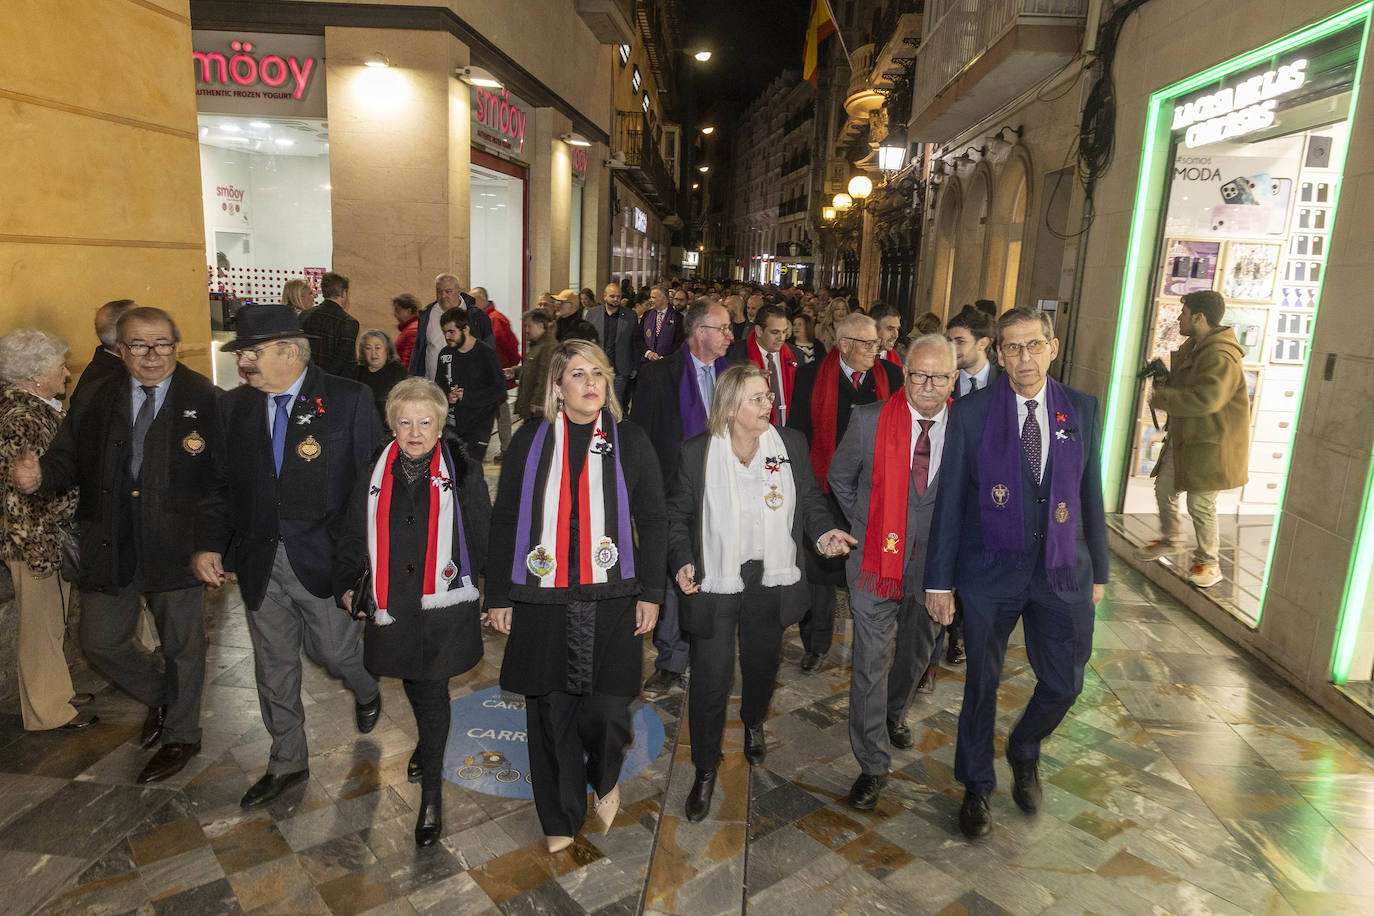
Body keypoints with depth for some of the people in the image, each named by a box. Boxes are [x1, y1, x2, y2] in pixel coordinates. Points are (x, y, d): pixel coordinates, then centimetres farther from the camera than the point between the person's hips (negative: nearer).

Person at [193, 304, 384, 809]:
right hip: (259, 561, 4)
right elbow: (220, 483, 9)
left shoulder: (348, 399, -10)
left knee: (334, 650, 7)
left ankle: (366, 692, 44)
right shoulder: (234, 405, 5)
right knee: (274, 665, 14)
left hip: (322, 557, -4)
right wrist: (209, 543, -4)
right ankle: (287, 762, 34)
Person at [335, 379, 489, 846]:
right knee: (416, 690, 19)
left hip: (445, 606, -3)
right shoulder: (375, 477, 5)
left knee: (432, 694, -1)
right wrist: (346, 584, 12)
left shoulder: (463, 475, -4)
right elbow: (354, 537, 16)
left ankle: (431, 794, 13)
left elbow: (485, 540, 1)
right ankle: (429, 745, 49)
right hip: (392, 606, 4)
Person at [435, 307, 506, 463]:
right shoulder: (445, 354, 8)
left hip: (480, 422, -5)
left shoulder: (486, 354, -10)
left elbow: (499, 389, -11)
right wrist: (447, 395, -7)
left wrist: (466, 397, -15)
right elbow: (439, 384, 17)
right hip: (452, 423, 5)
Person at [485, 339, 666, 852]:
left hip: (611, 600, -1)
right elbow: (504, 521, 7)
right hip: (542, 599, 1)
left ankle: (606, 781, 34)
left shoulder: (630, 441, 3)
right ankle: (560, 819, 30)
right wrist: (499, 596, 5)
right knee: (550, 711, 8)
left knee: (606, 710, -2)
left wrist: (650, 593, 1)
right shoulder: (530, 441, 4)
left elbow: (653, 522, 6)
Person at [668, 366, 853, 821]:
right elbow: (678, 514, -1)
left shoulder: (791, 444, -3)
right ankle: (705, 768, 23)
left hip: (771, 580, 3)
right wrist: (682, 560, -15)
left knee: (763, 662, 22)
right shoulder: (696, 452, -8)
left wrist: (823, 531, -12)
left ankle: (754, 723, 55)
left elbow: (810, 499, 7)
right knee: (711, 676, 1)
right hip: (714, 583, -3)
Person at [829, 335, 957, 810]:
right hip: (877, 559, -2)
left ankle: (895, 711, 52)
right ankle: (873, 764, 16)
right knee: (871, 661, 1)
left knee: (916, 650, 23)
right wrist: (864, 526, 3)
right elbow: (840, 479, 5)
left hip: (934, 564, 2)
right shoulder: (869, 421, -10)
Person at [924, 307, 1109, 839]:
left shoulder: (1082, 410, 1)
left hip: (1062, 571, 3)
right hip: (990, 572, -2)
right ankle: (976, 787, 34)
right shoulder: (971, 414, -8)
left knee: (1064, 684, 10)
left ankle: (1024, 754, 43)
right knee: (982, 682, 11)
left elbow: (1090, 492, 7)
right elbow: (949, 500, -6)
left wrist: (1097, 570, 9)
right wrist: (939, 581, -6)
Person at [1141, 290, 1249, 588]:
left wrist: (1162, 398, -24)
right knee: (1164, 488, 17)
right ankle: (1170, 537, 41)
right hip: (1183, 437, 10)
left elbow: (1206, 399, -36)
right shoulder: (1193, 345, 9)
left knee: (1200, 504, -3)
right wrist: (1165, 380, 5)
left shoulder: (1221, 357, -24)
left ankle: (1208, 563, 15)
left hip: (1211, 444, -9)